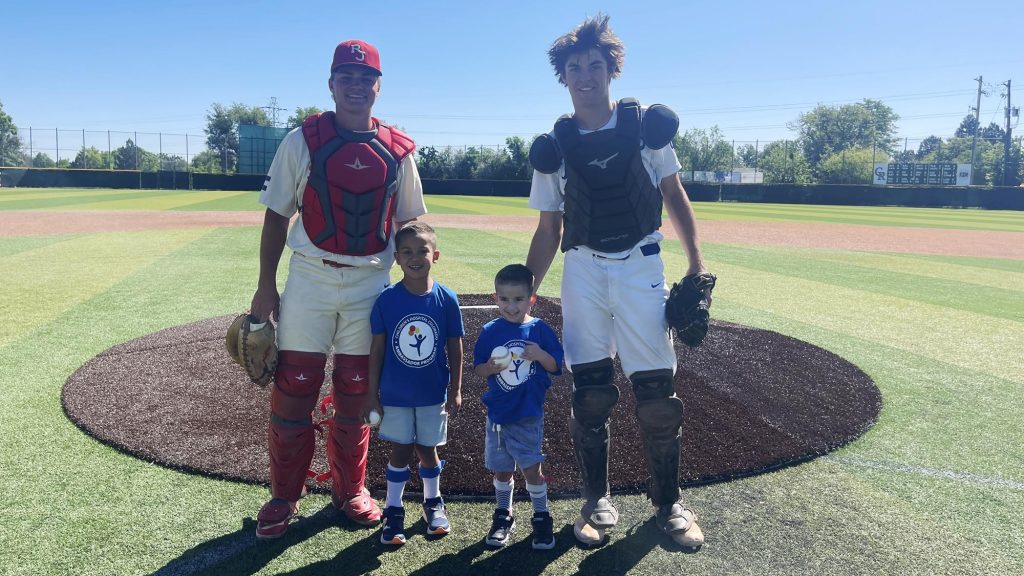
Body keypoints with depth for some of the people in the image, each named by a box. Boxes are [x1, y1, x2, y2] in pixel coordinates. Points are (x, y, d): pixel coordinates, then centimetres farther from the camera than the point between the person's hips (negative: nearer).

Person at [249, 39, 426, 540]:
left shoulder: (397, 151, 4)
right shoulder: (302, 140, -1)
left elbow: (409, 222, 11)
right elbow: (277, 215, 2)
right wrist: (265, 286, -2)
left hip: (371, 283, 2)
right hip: (310, 278, -1)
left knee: (356, 394, 10)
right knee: (292, 390, 1)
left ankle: (349, 490, 27)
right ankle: (285, 497, 19)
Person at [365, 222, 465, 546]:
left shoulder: (446, 299, -10)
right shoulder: (386, 300, -11)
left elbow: (455, 347, -2)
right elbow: (377, 349, -5)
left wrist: (456, 391, 1)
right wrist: (372, 394, -4)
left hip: (433, 394, 1)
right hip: (395, 394, -1)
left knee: (427, 448, 14)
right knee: (400, 450, 9)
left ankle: (433, 503, 36)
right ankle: (393, 511, 26)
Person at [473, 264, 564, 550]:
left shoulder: (540, 329, -6)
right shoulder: (490, 331, -5)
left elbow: (557, 366, -3)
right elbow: (477, 368, 0)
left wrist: (541, 355, -23)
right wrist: (491, 367, -21)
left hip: (529, 415, -2)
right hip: (498, 413, 2)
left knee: (531, 468, 2)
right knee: (501, 469, 14)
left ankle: (541, 517, 21)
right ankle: (504, 515, 33)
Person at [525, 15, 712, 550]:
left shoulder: (646, 125, 1)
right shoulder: (554, 147, 3)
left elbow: (674, 195, 7)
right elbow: (549, 229, 7)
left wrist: (696, 264, 0)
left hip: (640, 265, -1)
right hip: (583, 270, 1)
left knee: (656, 392, 0)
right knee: (589, 393, 4)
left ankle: (668, 503, 20)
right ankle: (598, 502, 21)